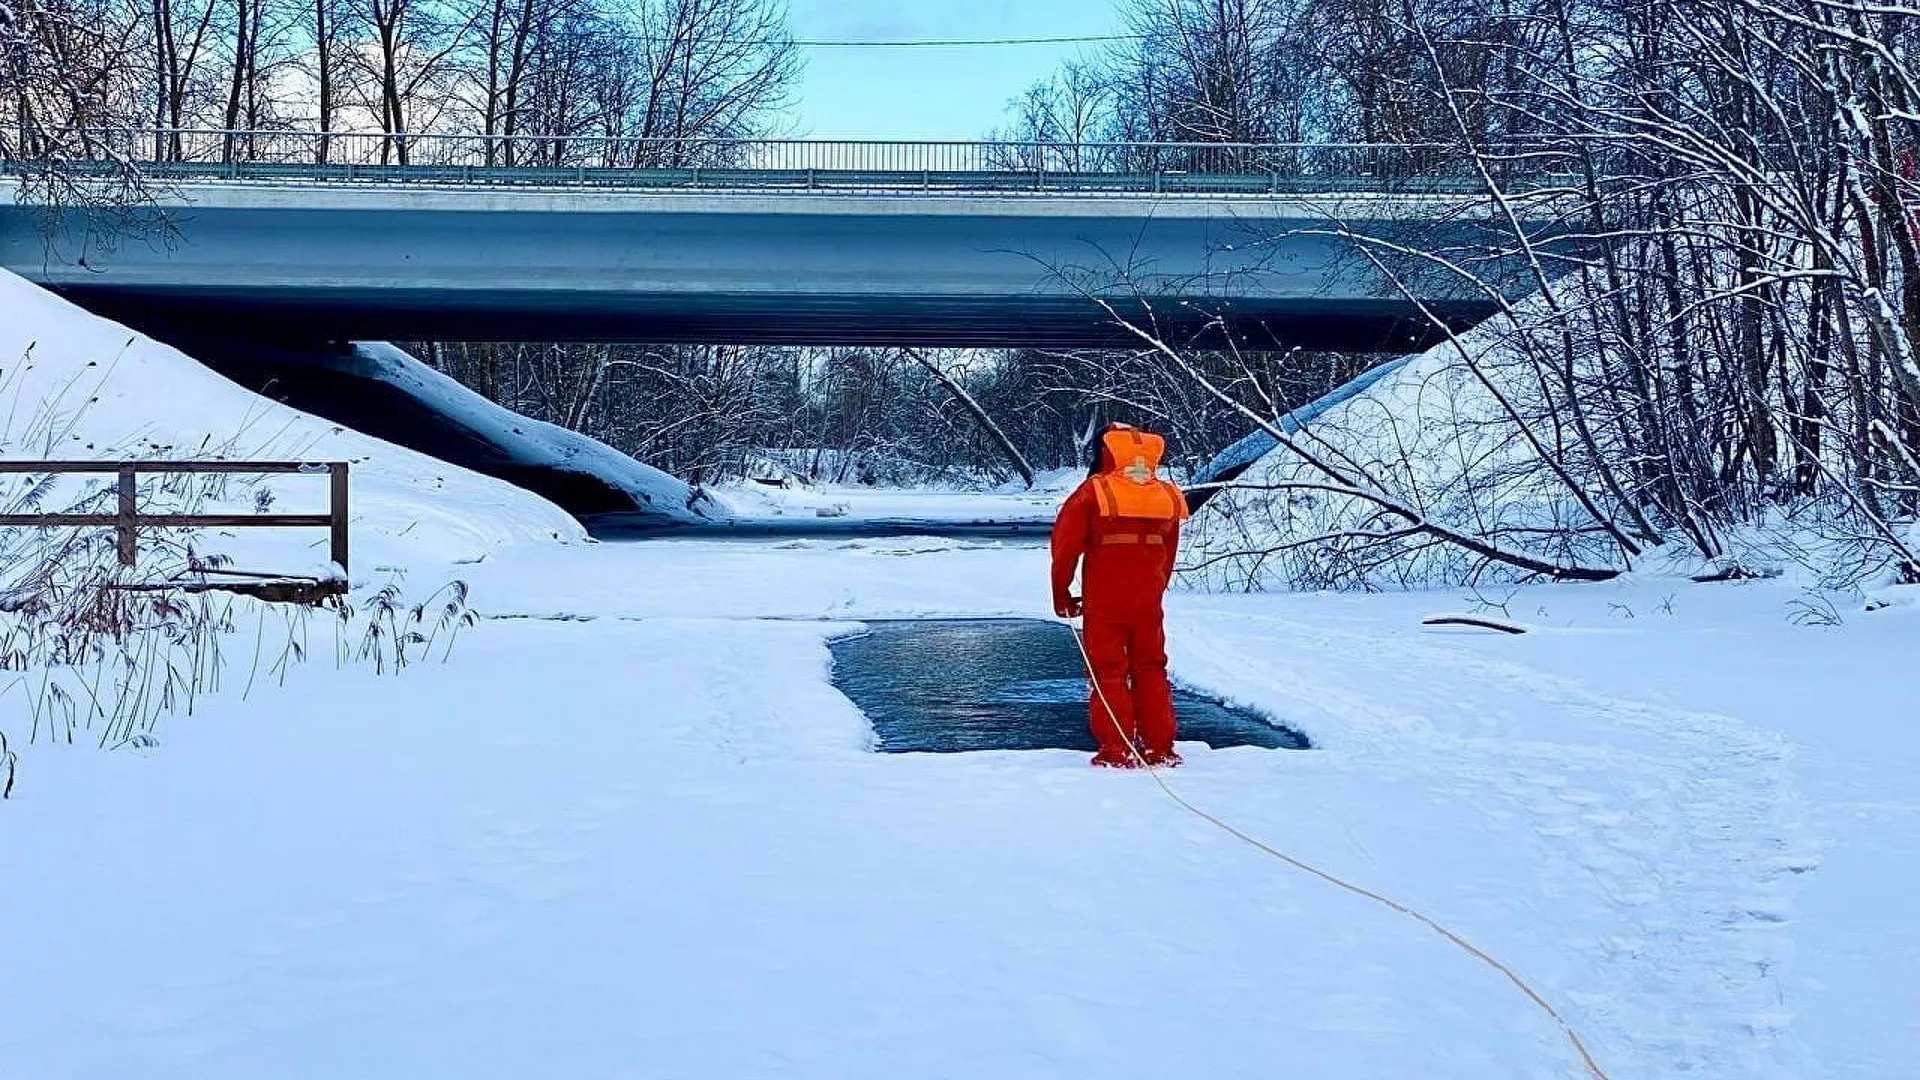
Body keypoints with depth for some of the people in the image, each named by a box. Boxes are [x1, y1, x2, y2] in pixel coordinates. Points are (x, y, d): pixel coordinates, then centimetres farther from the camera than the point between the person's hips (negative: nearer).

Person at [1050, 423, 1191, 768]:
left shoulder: (1093, 492, -9)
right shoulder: (1167, 496, 5)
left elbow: (1065, 545, -7)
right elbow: (1170, 552, 13)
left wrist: (1061, 593, 4)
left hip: (1103, 600, -4)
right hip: (1148, 600, 4)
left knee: (1108, 672, 3)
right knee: (1151, 670, 13)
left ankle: (1116, 751, 1)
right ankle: (1160, 749, 13)